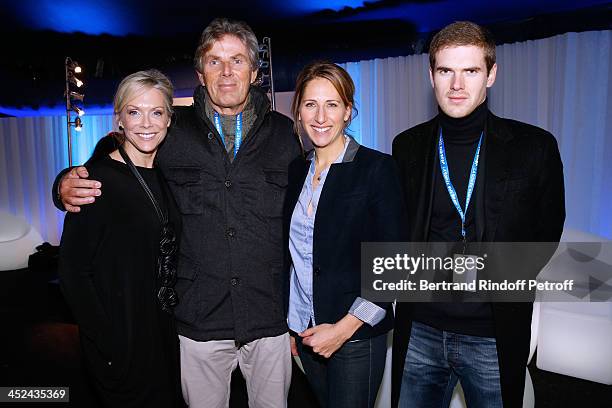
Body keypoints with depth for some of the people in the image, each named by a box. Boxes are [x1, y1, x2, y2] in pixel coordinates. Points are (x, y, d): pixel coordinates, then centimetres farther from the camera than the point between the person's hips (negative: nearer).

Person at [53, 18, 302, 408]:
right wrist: (68, 186, -13)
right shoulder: (172, 131, 0)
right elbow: (102, 178, 10)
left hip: (271, 319, 1)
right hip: (198, 321, 0)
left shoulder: (283, 132, 2)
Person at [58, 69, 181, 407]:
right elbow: (72, 271, -15)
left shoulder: (165, 176, 4)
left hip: (167, 335, 6)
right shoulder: (99, 180, -16)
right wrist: (108, 345, -16)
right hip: (122, 343, -6)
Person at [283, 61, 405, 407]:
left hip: (356, 336, -4)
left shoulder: (377, 168, -11)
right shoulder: (296, 171, 5)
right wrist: (287, 325, 9)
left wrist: (344, 329, -15)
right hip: (305, 331, 5)